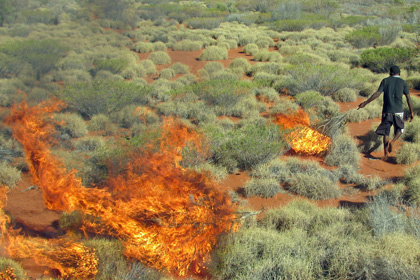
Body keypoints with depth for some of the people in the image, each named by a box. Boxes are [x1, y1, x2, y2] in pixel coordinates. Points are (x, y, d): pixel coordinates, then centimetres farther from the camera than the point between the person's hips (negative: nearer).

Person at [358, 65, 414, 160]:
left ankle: (386, 154, 5)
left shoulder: (385, 81, 4)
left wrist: (365, 103, -1)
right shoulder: (403, 82, 3)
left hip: (387, 111, 1)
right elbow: (408, 98, 1)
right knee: (400, 130, 18)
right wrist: (411, 112, 7)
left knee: (385, 132, 9)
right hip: (398, 111, -1)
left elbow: (377, 93, -5)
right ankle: (392, 141, -12)